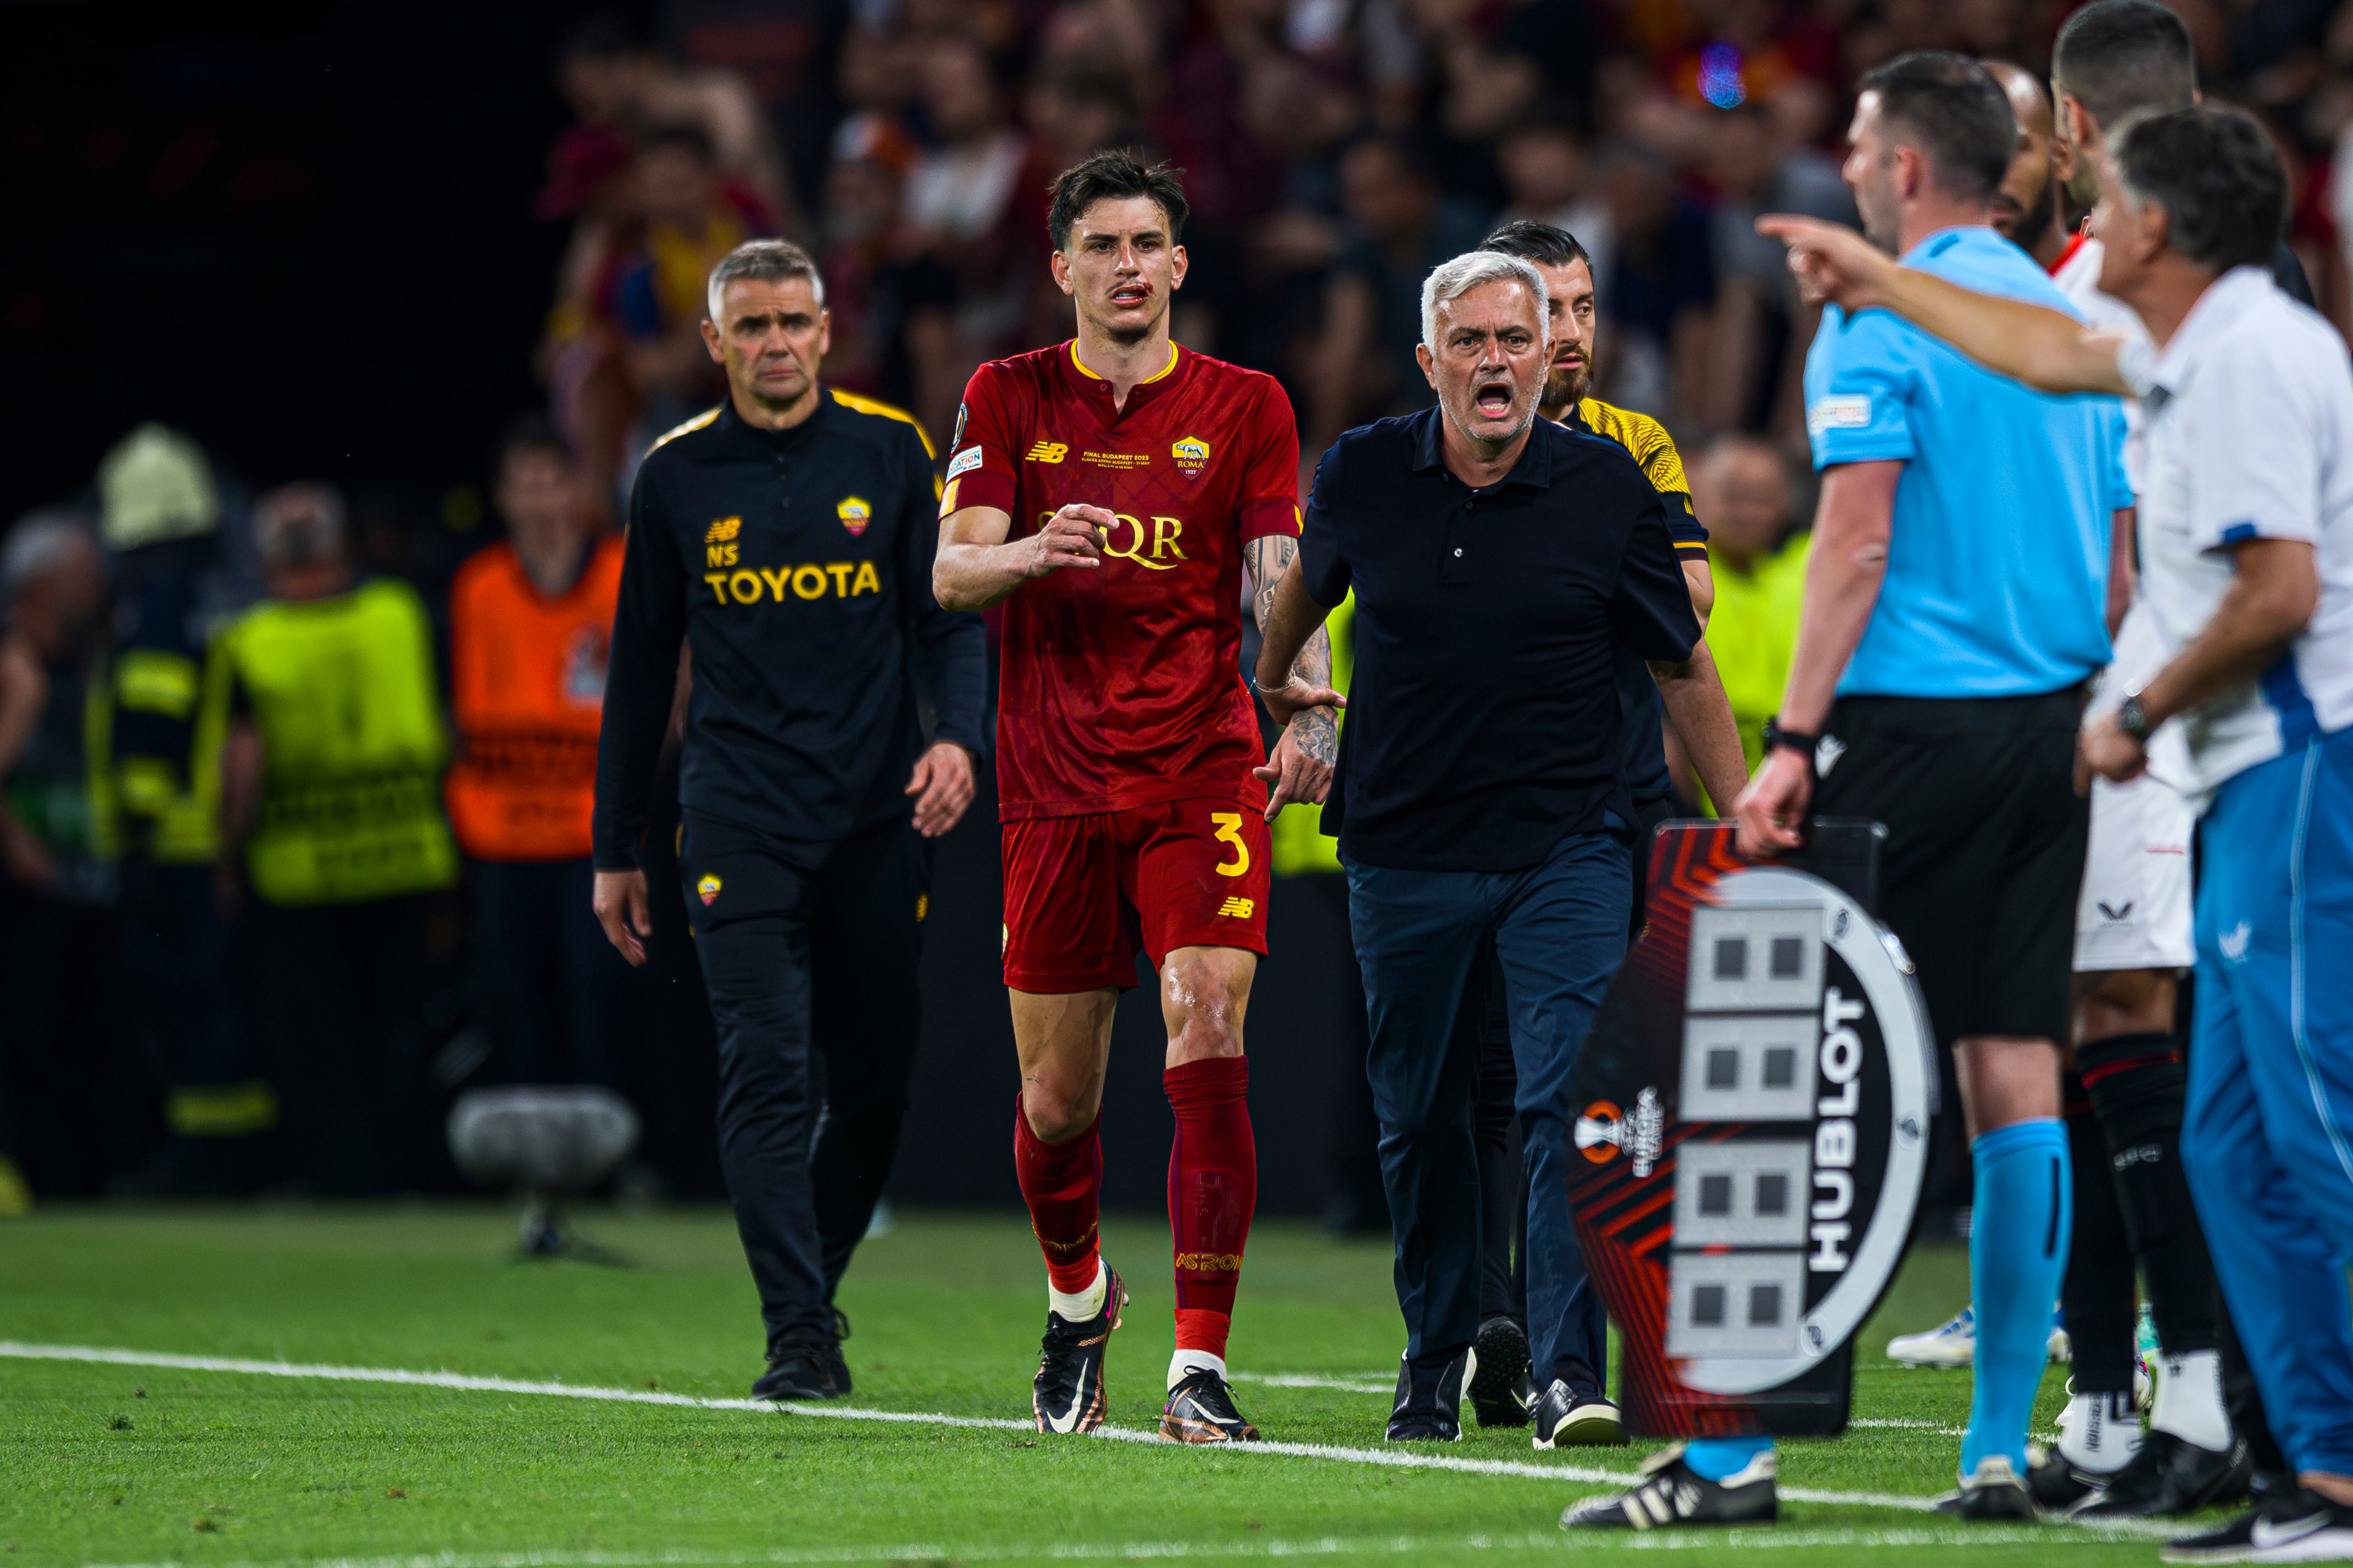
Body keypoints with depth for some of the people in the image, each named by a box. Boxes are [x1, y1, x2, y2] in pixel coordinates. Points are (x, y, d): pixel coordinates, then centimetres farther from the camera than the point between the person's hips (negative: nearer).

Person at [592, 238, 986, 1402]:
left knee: (871, 1086, 5)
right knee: (768, 1076, -13)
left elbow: (949, 617, 6)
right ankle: (799, 1337, -13)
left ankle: (812, 1291, 27)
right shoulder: (676, 476, 5)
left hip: (879, 820, 1)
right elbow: (642, 666, 12)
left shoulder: (890, 451, 4)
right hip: (740, 818, -1)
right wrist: (615, 849, 12)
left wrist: (958, 737, -14)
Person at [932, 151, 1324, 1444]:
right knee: (1058, 1095, 5)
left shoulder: (1244, 406, 6)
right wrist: (1033, 550, -25)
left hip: (1204, 774, -1)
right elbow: (953, 570, -2)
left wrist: (1310, 716, -19)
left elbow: (1280, 585, -1)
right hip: (1054, 788, 1)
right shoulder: (1009, 399, 7)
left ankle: (1198, 1370, -16)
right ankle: (1076, 1300, 36)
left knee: (1207, 1037, -17)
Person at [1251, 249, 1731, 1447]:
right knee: (1418, 1121, 11)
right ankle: (1436, 1354, 28)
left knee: (1570, 1101, -15)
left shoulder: (1608, 488, -5)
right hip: (1404, 847, 2)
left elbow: (1682, 665, 4)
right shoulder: (1362, 476, -2)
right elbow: (1307, 581, 22)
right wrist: (1273, 681, 35)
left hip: (1566, 844, -2)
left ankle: (1569, 1371, -16)